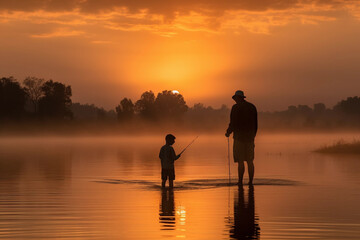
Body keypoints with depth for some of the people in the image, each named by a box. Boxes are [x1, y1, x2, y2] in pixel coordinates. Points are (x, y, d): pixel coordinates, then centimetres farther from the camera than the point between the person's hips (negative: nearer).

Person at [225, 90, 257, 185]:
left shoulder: (236, 107, -7)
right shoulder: (252, 107, 12)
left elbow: (233, 123, -11)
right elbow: (255, 124, 15)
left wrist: (228, 133, 5)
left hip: (239, 137, -6)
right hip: (250, 138, 6)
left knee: (240, 161, -4)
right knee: (250, 161, 8)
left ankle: (240, 181, -4)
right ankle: (250, 181, 8)